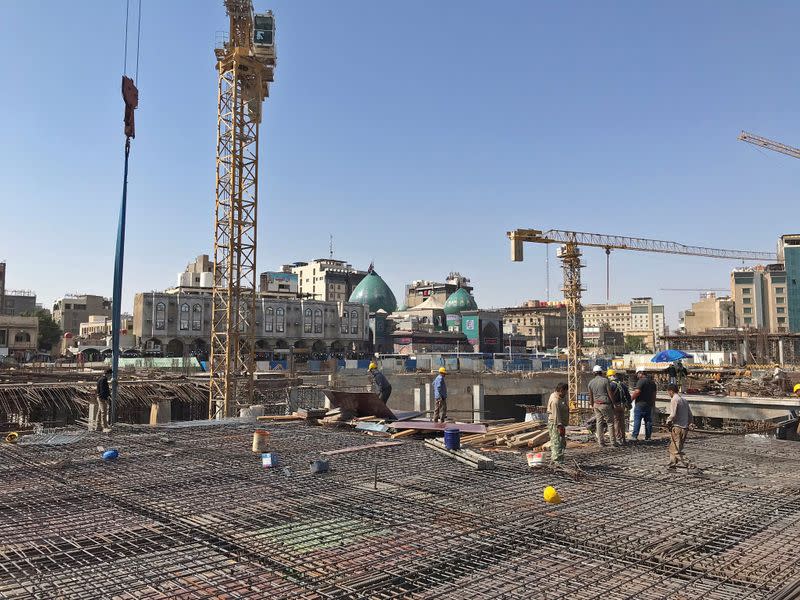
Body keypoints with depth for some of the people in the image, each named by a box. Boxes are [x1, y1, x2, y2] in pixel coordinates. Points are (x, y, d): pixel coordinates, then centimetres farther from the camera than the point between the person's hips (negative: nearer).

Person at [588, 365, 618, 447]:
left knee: (599, 422, 8)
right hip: (605, 404, -5)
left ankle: (601, 441, 8)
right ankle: (613, 442, 0)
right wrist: (613, 403, 2)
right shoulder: (605, 380, -9)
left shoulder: (591, 383, 6)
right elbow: (610, 393, -8)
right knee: (610, 423, 1)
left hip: (596, 404, 5)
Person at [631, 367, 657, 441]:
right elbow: (654, 394, 17)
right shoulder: (652, 382, 12)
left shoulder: (641, 381, -13)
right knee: (648, 421, 11)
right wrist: (653, 403, 24)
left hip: (640, 404, -7)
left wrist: (631, 398, -9)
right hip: (649, 405, 7)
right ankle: (648, 436, 13)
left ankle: (635, 436, -6)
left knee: (637, 420, -4)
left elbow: (637, 392, -20)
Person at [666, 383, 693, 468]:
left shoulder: (674, 400, -11)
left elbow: (673, 415, -19)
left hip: (677, 427, -9)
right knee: (673, 448, 17)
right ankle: (672, 464, 22)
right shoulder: (684, 399, 13)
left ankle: (687, 464, -15)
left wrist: (668, 422, -3)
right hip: (685, 428, 9)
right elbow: (690, 415, 15)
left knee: (676, 449, -5)